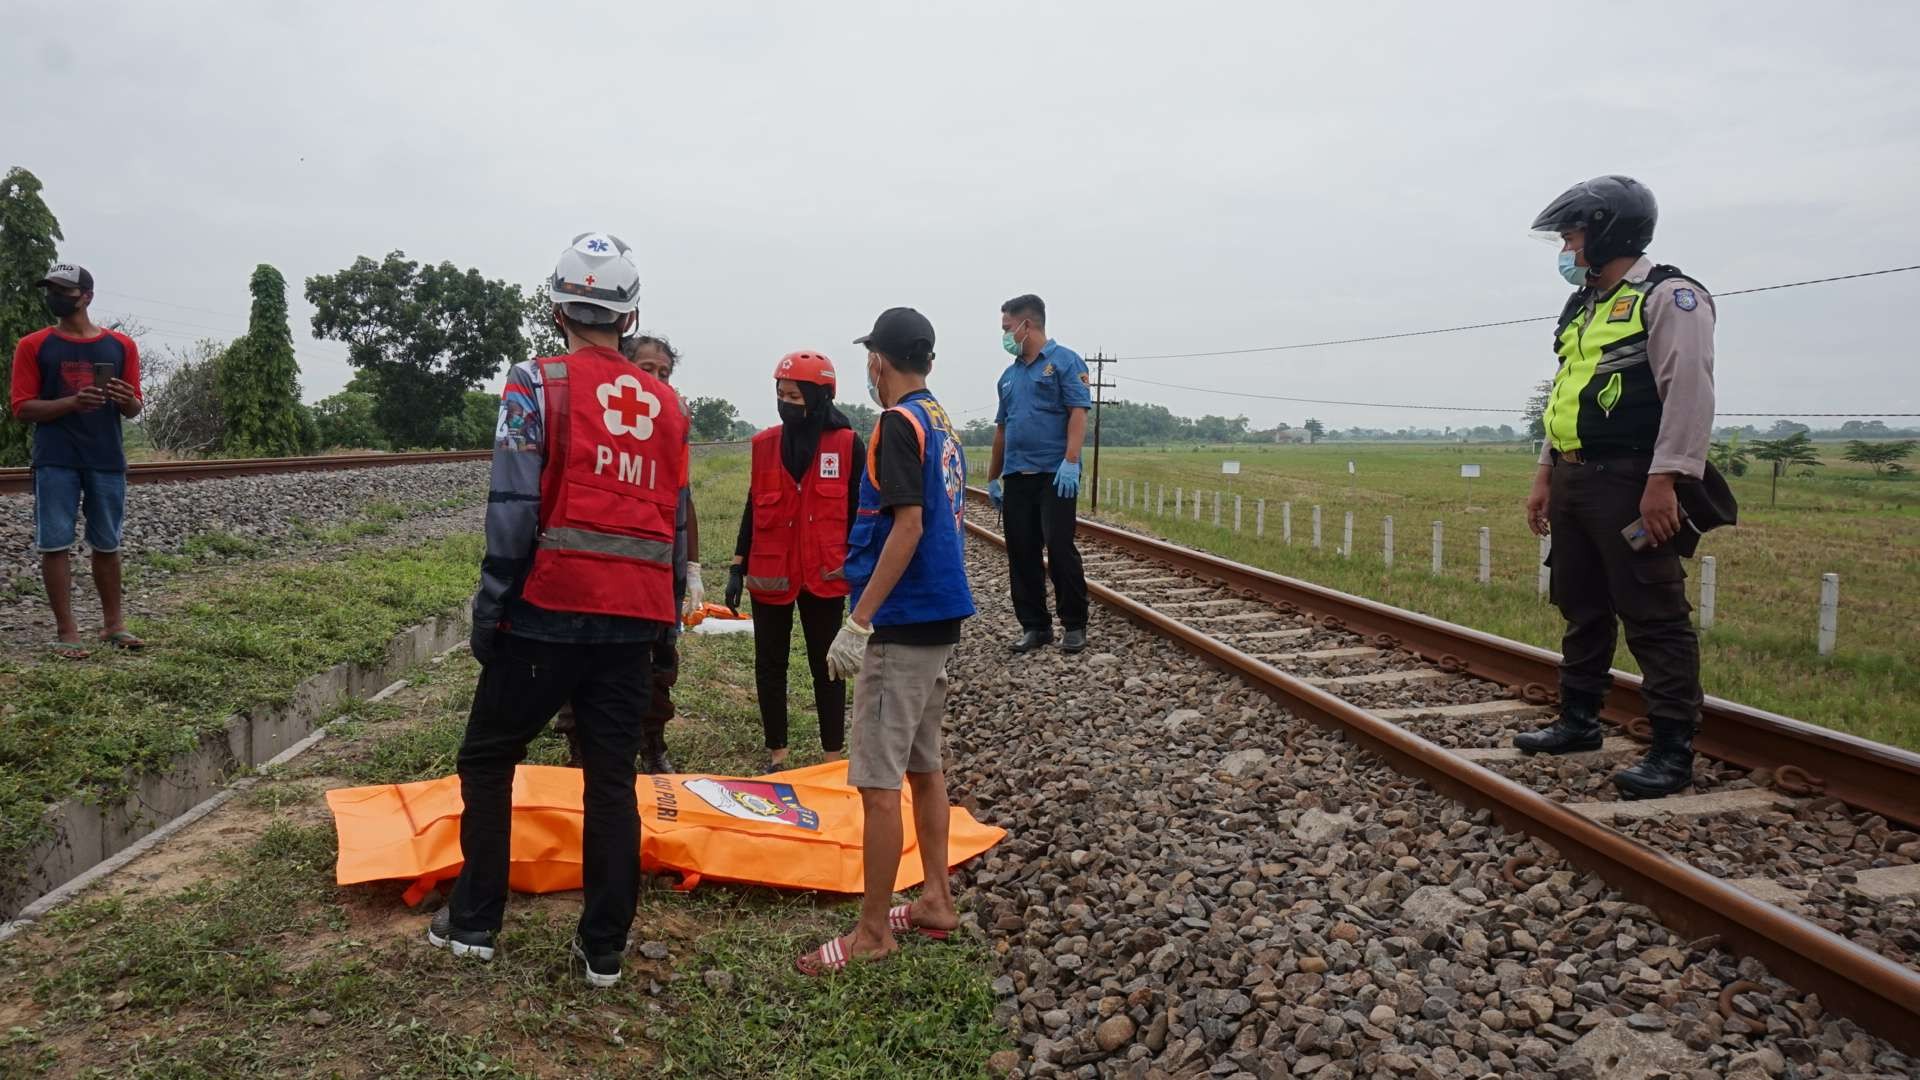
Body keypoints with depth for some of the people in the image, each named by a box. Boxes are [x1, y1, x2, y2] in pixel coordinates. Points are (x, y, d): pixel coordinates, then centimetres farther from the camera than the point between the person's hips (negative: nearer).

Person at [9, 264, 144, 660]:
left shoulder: (121, 345, 8)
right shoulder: (33, 346, 3)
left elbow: (132, 411, 12)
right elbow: (23, 410, -2)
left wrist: (127, 401, -12)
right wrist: (72, 402, -19)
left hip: (107, 459, 2)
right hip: (55, 462, -2)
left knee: (107, 545, 9)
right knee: (55, 544, -2)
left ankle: (113, 623, 18)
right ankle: (66, 631, 3)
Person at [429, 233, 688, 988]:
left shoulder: (537, 385, -5)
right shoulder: (665, 403, 10)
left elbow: (513, 513, -12)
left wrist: (489, 611, -4)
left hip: (549, 613, -4)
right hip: (635, 621, 4)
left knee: (489, 759, 15)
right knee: (613, 777, 10)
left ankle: (473, 922, 23)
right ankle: (604, 948, 16)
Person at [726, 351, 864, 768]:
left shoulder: (847, 444, -6)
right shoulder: (765, 444, 3)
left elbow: (859, 513, -1)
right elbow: (753, 509, 9)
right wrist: (737, 568, 7)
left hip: (824, 576, -3)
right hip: (770, 575, 3)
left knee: (826, 665, 8)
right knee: (770, 664, 10)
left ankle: (833, 755, 17)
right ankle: (776, 751, 23)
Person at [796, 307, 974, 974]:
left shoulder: (899, 424, -13)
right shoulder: (942, 424, 13)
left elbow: (907, 527, -21)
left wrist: (858, 623, -20)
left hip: (902, 625, -10)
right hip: (940, 618, 10)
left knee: (878, 783, -3)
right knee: (923, 765, 18)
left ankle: (872, 932, 5)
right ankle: (936, 902, 27)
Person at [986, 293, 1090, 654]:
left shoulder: (1064, 361, -1)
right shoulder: (1009, 374, 19)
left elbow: (1078, 412, -10)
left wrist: (1071, 461, -21)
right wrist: (993, 477, 20)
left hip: (1055, 475, -7)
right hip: (1016, 477, 7)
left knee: (1060, 549, -7)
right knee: (1021, 554, 6)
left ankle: (1074, 625, 6)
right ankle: (1034, 625, 15)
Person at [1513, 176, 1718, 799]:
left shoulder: (1669, 297, -8)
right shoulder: (1582, 308, 19)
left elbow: (1689, 395, -17)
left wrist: (1664, 481, -23)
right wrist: (1545, 477, 19)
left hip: (1632, 485, -9)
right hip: (1574, 480, 9)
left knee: (1654, 618, -5)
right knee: (1581, 608, 16)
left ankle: (1673, 751, 1)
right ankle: (1578, 722, 28)